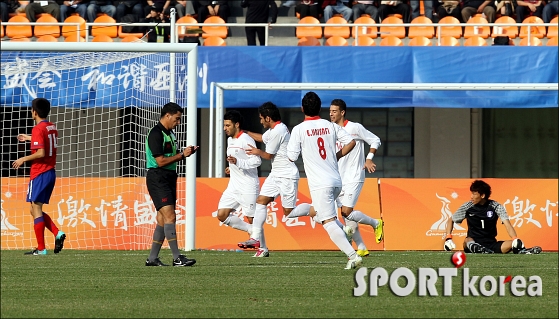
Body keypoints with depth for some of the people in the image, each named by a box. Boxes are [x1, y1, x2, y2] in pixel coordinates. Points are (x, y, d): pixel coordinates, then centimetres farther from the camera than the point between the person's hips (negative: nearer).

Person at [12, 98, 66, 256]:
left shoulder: (38, 129, -15)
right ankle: (57, 233, 0)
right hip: (51, 172, 8)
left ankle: (41, 249, -4)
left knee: (36, 210, -3)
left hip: (39, 174, -8)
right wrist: (29, 138, 35)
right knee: (36, 210, 16)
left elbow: (41, 153, -22)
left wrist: (24, 159, -9)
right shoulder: (52, 127, 10)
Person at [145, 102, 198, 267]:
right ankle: (177, 258, -19)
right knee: (170, 216, -16)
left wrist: (186, 152, 5)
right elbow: (161, 161, -18)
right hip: (157, 178, -10)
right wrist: (182, 155, -13)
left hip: (169, 178, 10)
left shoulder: (170, 134, 17)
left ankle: (152, 258, 13)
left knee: (163, 219, 9)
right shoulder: (156, 134, -14)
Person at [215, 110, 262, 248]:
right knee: (222, 215, 0)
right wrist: (231, 168, 13)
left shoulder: (246, 140, -13)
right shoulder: (230, 140, 15)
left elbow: (256, 161, -20)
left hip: (248, 187, -9)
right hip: (233, 185, 9)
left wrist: (237, 162, -29)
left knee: (252, 219, -5)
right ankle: (252, 231, 11)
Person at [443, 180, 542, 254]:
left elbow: (507, 225, -12)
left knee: (513, 245, -28)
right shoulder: (467, 207, 2)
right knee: (468, 240, -38)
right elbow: (451, 221, 14)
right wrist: (448, 238, -1)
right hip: (474, 244, 0)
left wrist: (515, 240, -30)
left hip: (491, 244, 0)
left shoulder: (495, 206, -1)